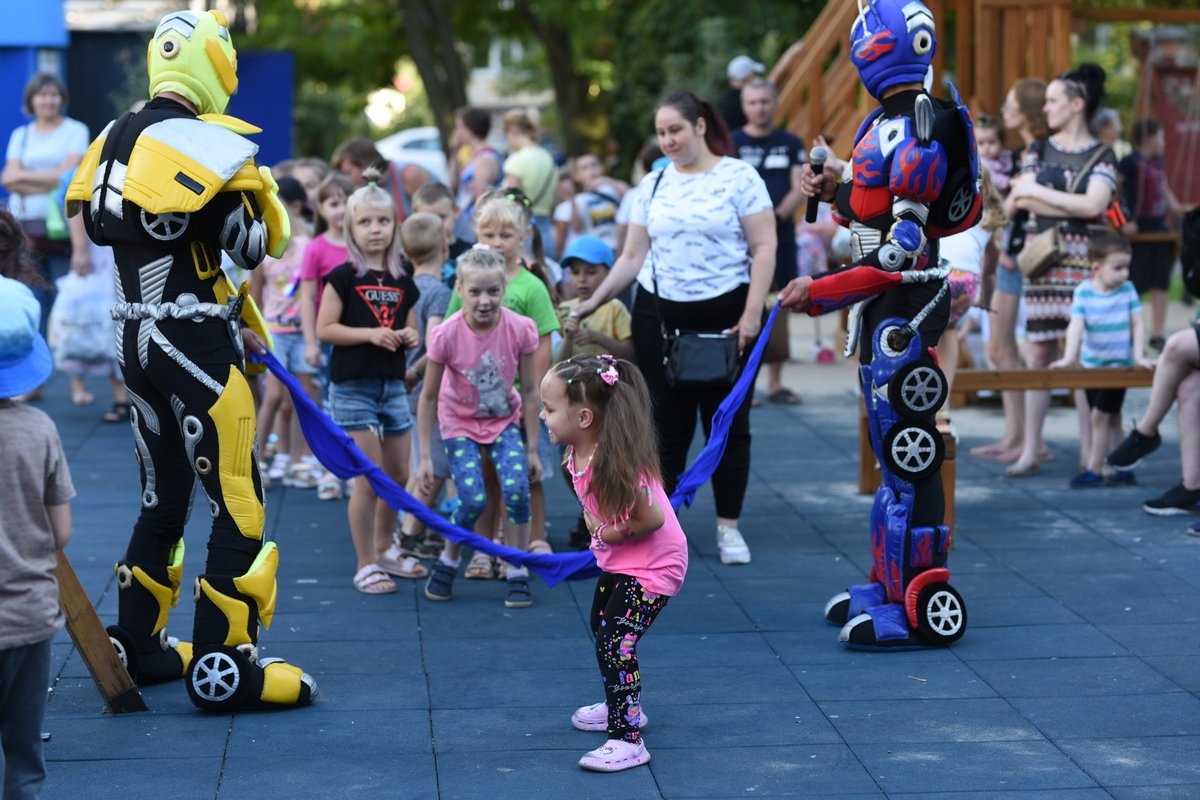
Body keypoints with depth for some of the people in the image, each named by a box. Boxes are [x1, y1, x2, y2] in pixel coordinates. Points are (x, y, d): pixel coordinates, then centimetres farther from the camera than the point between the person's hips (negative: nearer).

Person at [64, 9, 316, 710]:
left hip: (137, 338, 8)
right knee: (237, 501, -2)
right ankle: (223, 665, -3)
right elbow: (252, 248, -11)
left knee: (163, 498, 19)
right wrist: (264, 193, 7)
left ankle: (138, 645, 26)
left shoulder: (114, 143, 9)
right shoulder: (212, 144, -14)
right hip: (197, 341, -8)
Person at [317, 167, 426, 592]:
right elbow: (325, 329, -11)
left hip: (392, 385, 6)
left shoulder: (403, 282, 8)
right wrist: (370, 334, -20)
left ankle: (384, 549, 33)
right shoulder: (344, 277, -7)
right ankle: (366, 566, 4)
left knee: (399, 476, 13)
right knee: (369, 479, -6)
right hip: (352, 386, -6)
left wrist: (410, 338, -4)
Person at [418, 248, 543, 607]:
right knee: (473, 499, -18)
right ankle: (449, 561, 11)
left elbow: (529, 391, -8)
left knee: (516, 488, -20)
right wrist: (426, 458, -12)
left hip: (505, 420, 1)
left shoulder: (520, 329, -19)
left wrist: (532, 449, -5)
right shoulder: (446, 335, -23)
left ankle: (518, 574, -5)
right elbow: (429, 398, -13)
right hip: (460, 423, -1)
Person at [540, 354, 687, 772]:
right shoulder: (577, 453, -5)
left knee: (615, 644, -16)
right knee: (600, 627, 25)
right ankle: (624, 705, 45)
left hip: (651, 566, -10)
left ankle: (626, 739, -12)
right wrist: (598, 528, -4)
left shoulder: (615, 463, -33)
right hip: (617, 563, 10)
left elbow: (651, 518, -30)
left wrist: (608, 534, -18)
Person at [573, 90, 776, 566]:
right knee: (666, 425, 5)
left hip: (725, 315, -3)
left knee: (727, 421, 3)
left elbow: (763, 249, -6)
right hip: (660, 316, 3)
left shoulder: (739, 177, -3)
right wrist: (595, 301, 2)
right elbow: (633, 256, 11)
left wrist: (752, 312, -13)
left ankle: (728, 527, 12)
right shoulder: (653, 185, 9)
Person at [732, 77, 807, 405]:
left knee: (779, 305, 5)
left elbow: (800, 190, 4)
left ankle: (776, 383, 12)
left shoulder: (792, 144, 11)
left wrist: (777, 215, -12)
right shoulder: (731, 143, 3)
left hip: (781, 235, 3)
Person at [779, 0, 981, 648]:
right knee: (894, 452, 18)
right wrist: (841, 193, 8)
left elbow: (903, 252, -23)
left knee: (908, 454, -5)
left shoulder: (908, 138, -20)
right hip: (890, 308, 11)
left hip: (903, 309, -11)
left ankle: (918, 609, 0)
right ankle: (889, 584, 29)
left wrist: (821, 292, -20)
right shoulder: (888, 126, 11)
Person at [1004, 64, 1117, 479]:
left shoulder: (1102, 156, 3)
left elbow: (1094, 205, -12)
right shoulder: (1039, 150, 12)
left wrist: (1037, 192, -7)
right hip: (1041, 258, 3)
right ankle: (1030, 451, 7)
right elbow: (1017, 202, 0)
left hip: (1082, 262, -3)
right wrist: (1074, 207, -11)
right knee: (1039, 353, 3)